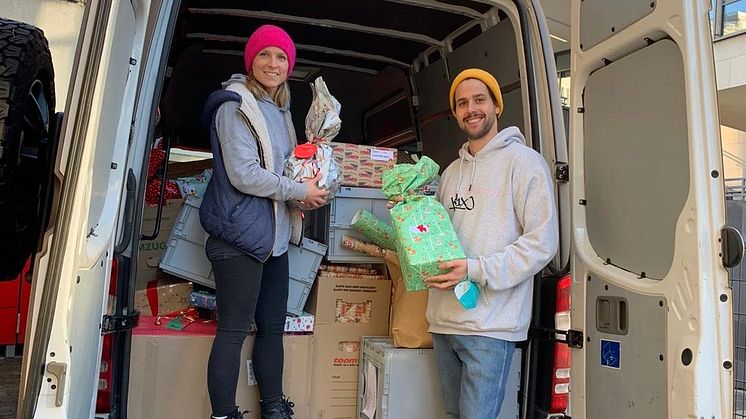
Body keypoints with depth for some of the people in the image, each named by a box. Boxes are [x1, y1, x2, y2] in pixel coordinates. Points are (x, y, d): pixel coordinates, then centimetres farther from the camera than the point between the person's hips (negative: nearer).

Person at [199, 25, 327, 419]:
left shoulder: (279, 110, 17)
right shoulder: (236, 106, -9)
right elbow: (243, 174, -18)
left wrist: (298, 198, 6)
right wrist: (300, 192, -10)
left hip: (273, 236, 9)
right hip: (240, 235, -8)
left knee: (273, 327, 14)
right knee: (234, 330, -1)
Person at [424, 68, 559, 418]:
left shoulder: (523, 161, -4)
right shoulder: (451, 172, 17)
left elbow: (542, 242, -12)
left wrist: (476, 269, -19)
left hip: (490, 324, -7)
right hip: (443, 319, 7)